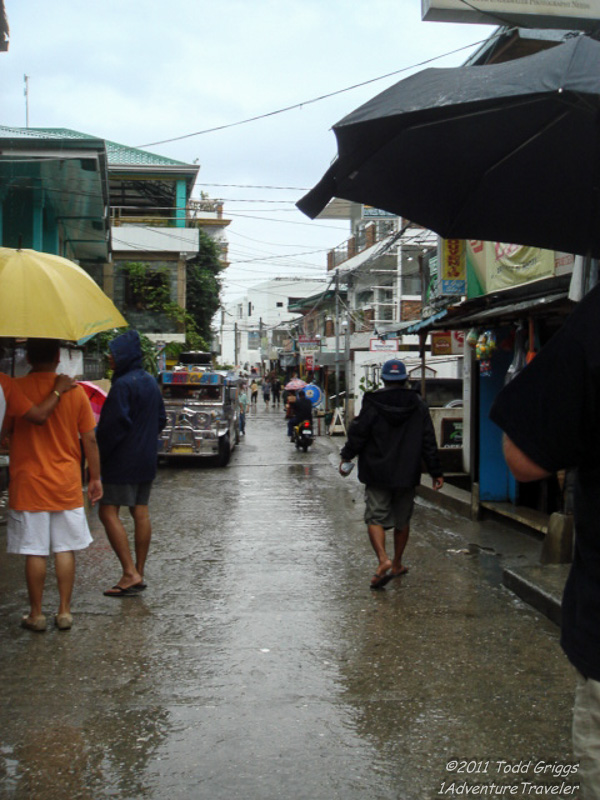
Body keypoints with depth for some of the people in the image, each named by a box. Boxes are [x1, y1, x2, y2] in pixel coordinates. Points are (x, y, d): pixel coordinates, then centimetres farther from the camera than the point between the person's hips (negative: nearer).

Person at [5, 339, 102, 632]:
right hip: (66, 484, 2)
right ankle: (64, 612, 15)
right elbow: (90, 439, 1)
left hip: (28, 484, -2)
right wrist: (95, 477, 9)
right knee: (65, 549, 10)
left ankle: (36, 614, 13)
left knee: (35, 552, 4)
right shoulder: (74, 391, -3)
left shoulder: (14, 389, -8)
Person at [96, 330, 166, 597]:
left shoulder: (123, 385, -16)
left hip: (123, 461, -9)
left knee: (108, 512, -5)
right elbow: (161, 419, 20)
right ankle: (138, 573, 15)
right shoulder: (150, 382, 13)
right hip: (147, 460, 9)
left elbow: (114, 424, -20)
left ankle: (130, 573, -11)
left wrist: (99, 455, -10)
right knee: (141, 513, 10)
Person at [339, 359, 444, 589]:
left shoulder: (372, 405, -8)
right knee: (402, 520, 16)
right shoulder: (418, 406, 2)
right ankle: (397, 564, 27)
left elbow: (357, 434, -6)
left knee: (375, 517, -1)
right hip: (407, 475, 3)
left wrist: (346, 457, 10)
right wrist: (436, 472, 8)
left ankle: (383, 560, -22)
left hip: (377, 474, -3)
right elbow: (429, 443, 3)